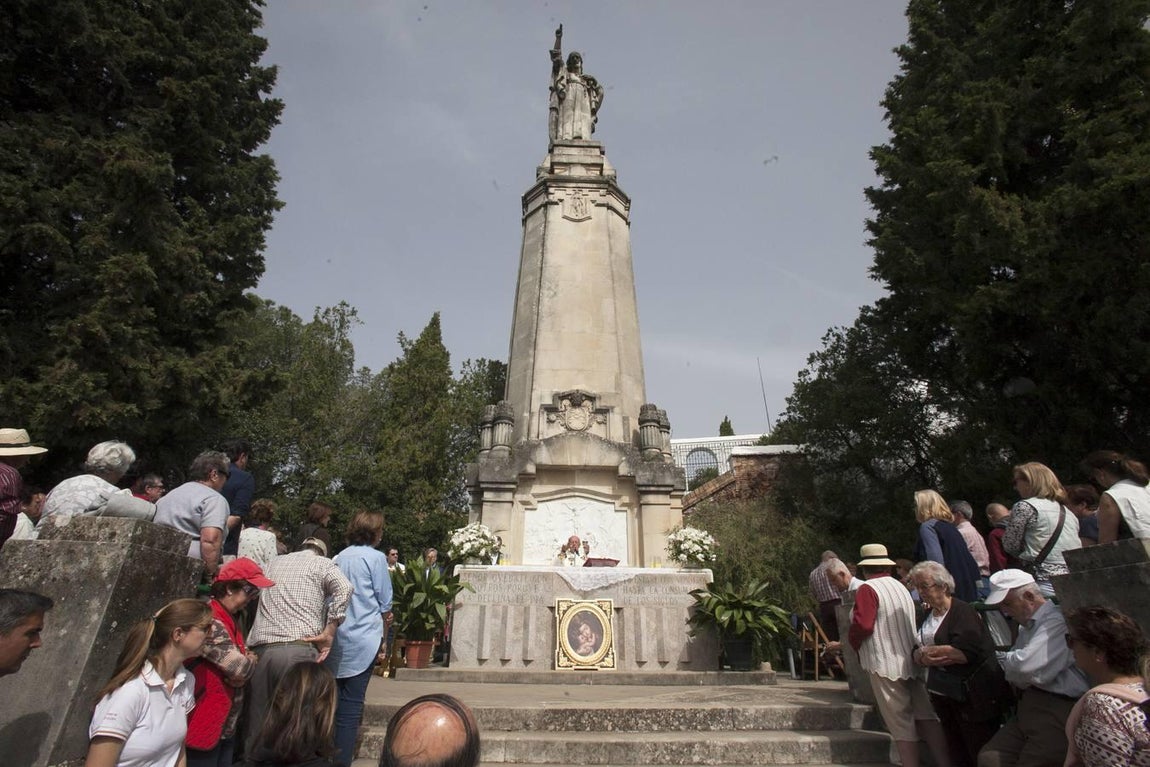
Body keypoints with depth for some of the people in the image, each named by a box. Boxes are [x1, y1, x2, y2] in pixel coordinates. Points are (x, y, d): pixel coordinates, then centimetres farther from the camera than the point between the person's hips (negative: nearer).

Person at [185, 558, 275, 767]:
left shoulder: (228, 619, 9)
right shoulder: (210, 622, -23)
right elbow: (241, 670, -26)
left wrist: (246, 662, -11)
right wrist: (251, 661, -4)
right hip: (205, 728, -9)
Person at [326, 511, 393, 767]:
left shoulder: (340, 557, 8)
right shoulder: (376, 557, -9)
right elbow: (384, 601, -7)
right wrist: (385, 617, 16)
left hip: (337, 636, 6)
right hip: (362, 638, -6)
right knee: (351, 703, 0)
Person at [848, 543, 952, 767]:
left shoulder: (868, 589, -13)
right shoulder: (901, 587, 11)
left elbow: (863, 624, -20)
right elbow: (912, 622, 16)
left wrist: (853, 641, -1)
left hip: (885, 664, -7)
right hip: (912, 661, 7)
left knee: (901, 723, 1)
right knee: (926, 717, 10)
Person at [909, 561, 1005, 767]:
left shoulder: (962, 611, -12)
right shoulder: (927, 616, 12)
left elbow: (967, 652, -25)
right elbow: (915, 653, 8)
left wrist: (927, 652, -14)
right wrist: (924, 658, -16)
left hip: (971, 694, -7)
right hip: (942, 694, 7)